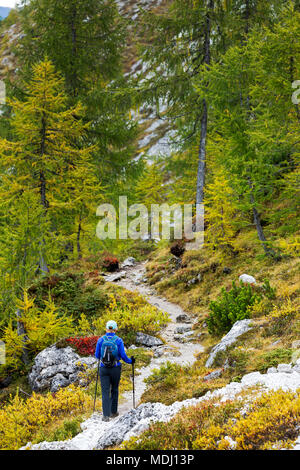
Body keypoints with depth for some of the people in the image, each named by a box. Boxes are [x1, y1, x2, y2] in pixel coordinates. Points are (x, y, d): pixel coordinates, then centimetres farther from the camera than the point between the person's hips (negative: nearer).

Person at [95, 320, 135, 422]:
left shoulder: (100, 340, -4)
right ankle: (113, 412, 27)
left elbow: (97, 355, 3)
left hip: (104, 368, 0)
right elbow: (123, 355, -7)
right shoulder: (118, 340, -7)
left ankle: (106, 415, -10)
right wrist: (130, 361, 13)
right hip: (115, 368, 0)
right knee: (114, 390, 18)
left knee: (105, 392, 0)